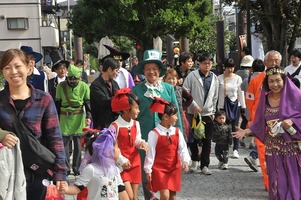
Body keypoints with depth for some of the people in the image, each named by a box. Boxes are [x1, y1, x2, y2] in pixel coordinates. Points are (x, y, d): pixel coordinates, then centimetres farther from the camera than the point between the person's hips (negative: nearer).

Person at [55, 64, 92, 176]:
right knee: (65, 144, 1)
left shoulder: (84, 86, -3)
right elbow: (57, 103, 6)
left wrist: (88, 116, -14)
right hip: (65, 118, 0)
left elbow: (88, 103, -1)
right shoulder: (61, 86, -1)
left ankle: (76, 168, 16)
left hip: (78, 118, 0)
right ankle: (66, 168, 11)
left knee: (78, 144, 5)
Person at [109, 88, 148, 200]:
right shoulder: (115, 126, -17)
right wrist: (122, 161, -15)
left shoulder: (136, 124, 2)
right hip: (121, 165, -6)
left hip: (135, 163, 6)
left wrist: (141, 143, -11)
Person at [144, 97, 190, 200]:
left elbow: (182, 148, -3)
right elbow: (150, 152, -9)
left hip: (174, 168, 5)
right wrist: (148, 170, -8)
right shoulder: (154, 133, -12)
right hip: (159, 169, -5)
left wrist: (185, 161, -21)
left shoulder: (177, 132, 3)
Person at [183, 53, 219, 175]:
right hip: (193, 112, -3)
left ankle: (205, 165, 9)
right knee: (193, 138, 6)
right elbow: (185, 92, -7)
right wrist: (194, 105, -12)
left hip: (208, 114, 3)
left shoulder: (214, 78, 9)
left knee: (207, 141, 2)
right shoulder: (192, 76, -3)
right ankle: (195, 160, 26)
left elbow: (215, 97, 15)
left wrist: (213, 111, 11)